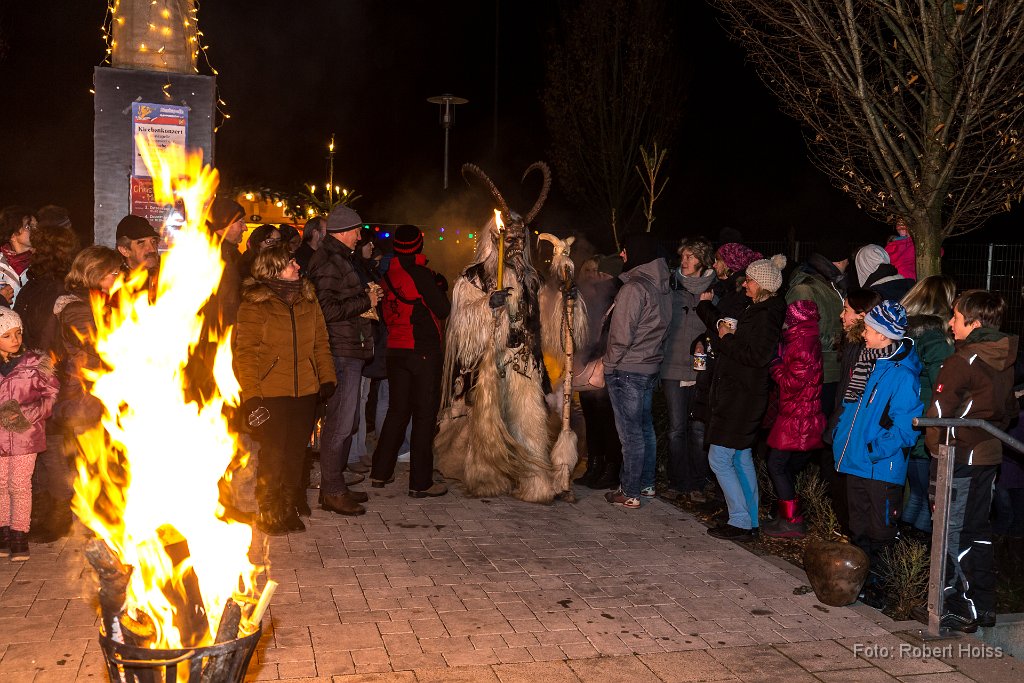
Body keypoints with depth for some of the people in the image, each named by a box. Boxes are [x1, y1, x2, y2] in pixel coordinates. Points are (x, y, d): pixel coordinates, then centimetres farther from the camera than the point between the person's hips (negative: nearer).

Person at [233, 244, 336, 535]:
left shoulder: (308, 301, 11)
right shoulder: (254, 305, -4)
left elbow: (321, 343, 15)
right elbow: (244, 352, -6)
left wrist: (327, 377, 5)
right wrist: (250, 394, -13)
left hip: (305, 391, 4)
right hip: (270, 393, -4)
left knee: (295, 453, 8)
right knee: (273, 453, -3)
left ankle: (288, 509, 21)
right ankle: (268, 513, 13)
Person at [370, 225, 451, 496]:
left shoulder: (387, 276, 7)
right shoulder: (421, 274, -12)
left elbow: (385, 313, 14)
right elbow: (443, 310, -9)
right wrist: (438, 289, 8)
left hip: (395, 349, 7)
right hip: (424, 350, -6)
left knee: (397, 410, 17)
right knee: (424, 414, -1)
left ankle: (380, 472, 22)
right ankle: (421, 482, 1)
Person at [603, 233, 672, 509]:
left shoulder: (634, 288, -19)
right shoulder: (662, 287, 7)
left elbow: (621, 335, -20)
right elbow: (659, 329, 12)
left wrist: (609, 366, -7)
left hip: (627, 371, -8)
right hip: (651, 368, 8)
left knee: (631, 433, -1)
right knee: (645, 427, 18)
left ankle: (630, 493, 7)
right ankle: (646, 484, 29)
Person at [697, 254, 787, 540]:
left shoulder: (767, 314, -18)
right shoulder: (756, 310, 13)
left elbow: (759, 356, -26)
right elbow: (727, 329, 23)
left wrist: (727, 339, -16)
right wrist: (706, 305, 22)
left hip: (742, 397, -10)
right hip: (738, 395, 10)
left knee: (719, 458, -6)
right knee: (742, 458, 15)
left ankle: (740, 522, 0)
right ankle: (750, 521, 23)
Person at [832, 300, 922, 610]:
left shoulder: (902, 374, -18)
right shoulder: (867, 361, 9)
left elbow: (907, 426, -21)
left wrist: (875, 451, -21)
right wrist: (842, 436, 9)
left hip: (882, 469, -9)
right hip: (856, 463, 9)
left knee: (881, 533, 2)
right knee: (859, 530, 18)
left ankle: (880, 591, 14)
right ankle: (861, 583, 31)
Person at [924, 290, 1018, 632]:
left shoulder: (962, 361, -19)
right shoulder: (1006, 362, 5)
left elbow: (938, 413, -16)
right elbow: (1010, 409, 16)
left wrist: (935, 449, -2)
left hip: (958, 458, -8)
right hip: (990, 455, 8)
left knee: (953, 533, 0)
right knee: (978, 529, 17)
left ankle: (959, 610, 5)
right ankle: (984, 605, 24)